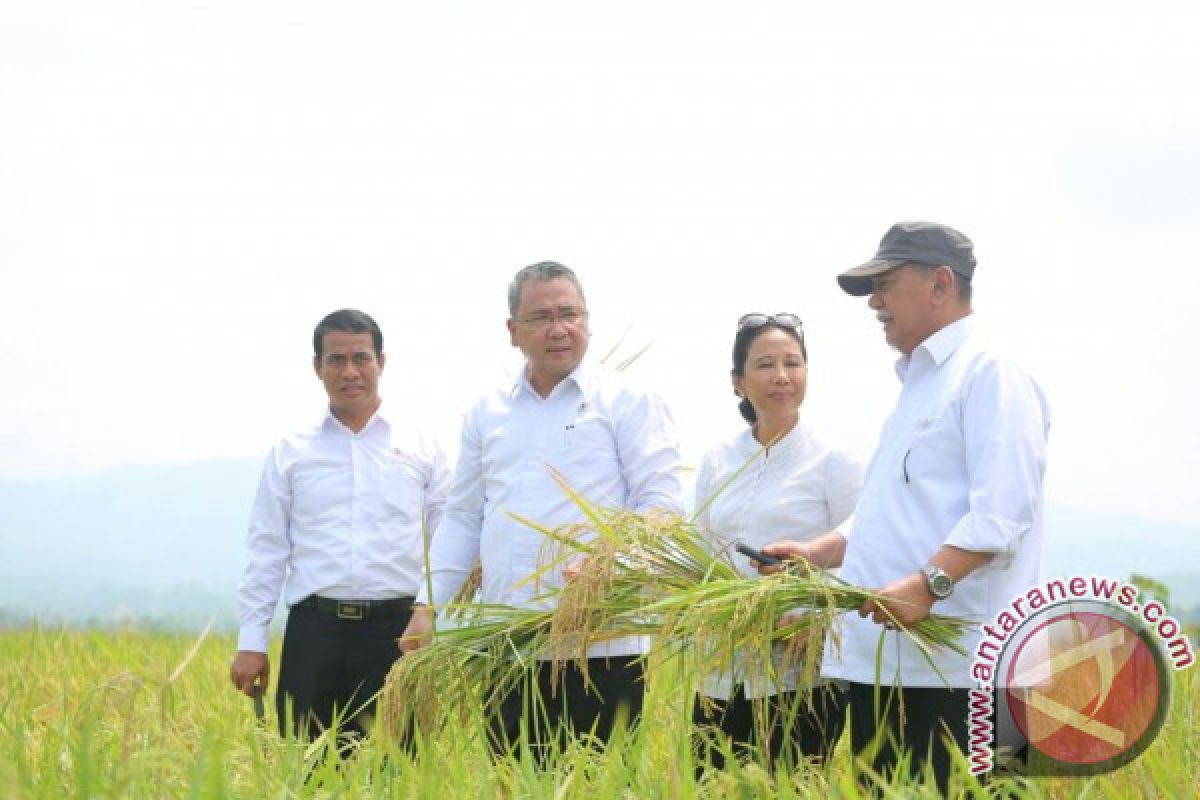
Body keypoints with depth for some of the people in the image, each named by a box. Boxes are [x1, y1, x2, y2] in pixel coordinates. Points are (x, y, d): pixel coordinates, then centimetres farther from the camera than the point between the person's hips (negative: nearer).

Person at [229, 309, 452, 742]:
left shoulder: (423, 449, 9)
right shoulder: (290, 454, 11)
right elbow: (267, 551, 10)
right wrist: (251, 643, 4)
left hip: (398, 629, 0)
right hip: (315, 630, 1)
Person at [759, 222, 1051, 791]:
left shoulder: (988, 374, -5)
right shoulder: (917, 386, 25)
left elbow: (1002, 511, -18)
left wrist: (929, 582, -30)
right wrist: (817, 554, 18)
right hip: (881, 662, 10)